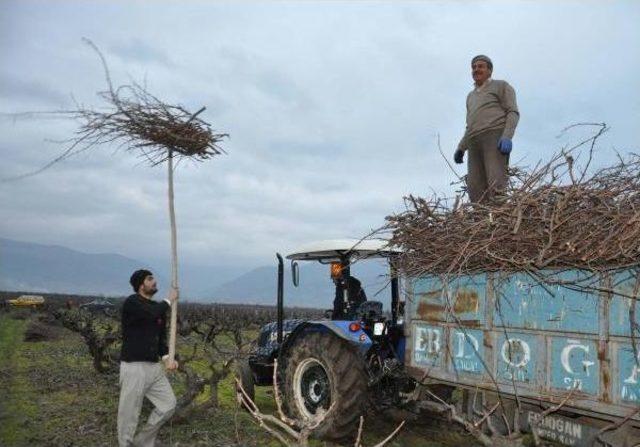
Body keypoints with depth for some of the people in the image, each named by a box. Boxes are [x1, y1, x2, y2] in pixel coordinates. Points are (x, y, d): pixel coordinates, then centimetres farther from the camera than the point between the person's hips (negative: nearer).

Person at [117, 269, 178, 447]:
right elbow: (151, 314, -29)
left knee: (169, 404, 8)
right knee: (129, 414, 1)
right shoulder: (132, 302, -11)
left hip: (154, 367, 8)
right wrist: (169, 300, -11)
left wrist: (166, 358, -3)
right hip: (134, 367, -8)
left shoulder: (158, 307, 13)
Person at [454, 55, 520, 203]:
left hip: (496, 137, -6)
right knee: (476, 191, -11)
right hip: (475, 143, 6)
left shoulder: (501, 86, 14)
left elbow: (513, 112, 1)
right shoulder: (471, 96, 33)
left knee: (496, 186, -23)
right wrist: (461, 148, 18)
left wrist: (507, 136, -17)